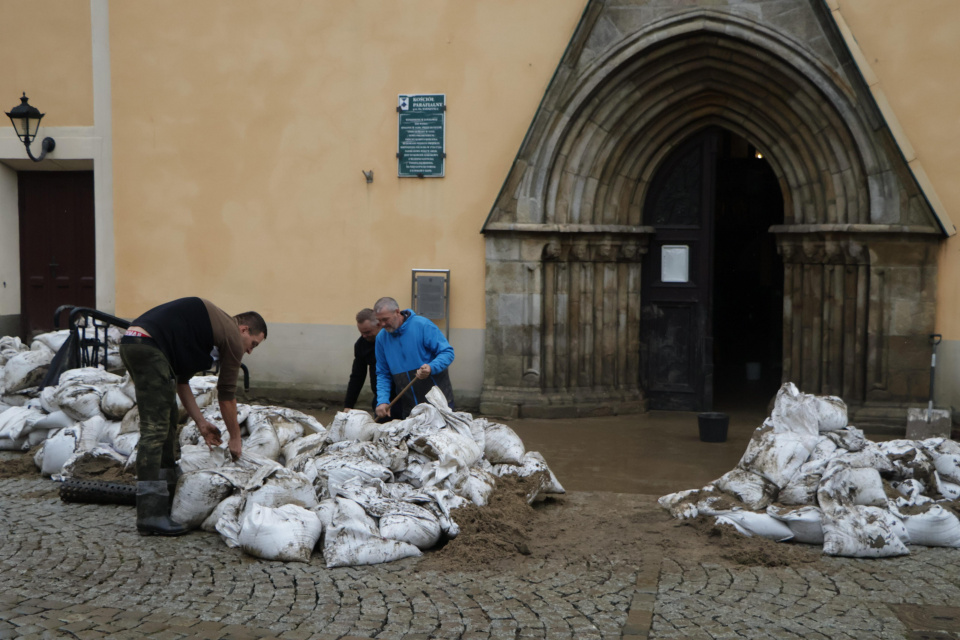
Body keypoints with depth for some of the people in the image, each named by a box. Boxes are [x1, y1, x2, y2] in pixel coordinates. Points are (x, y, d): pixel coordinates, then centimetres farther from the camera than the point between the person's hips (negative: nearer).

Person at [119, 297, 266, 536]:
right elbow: (227, 394, 7)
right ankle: (150, 516, -13)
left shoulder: (213, 325, 28)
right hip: (148, 347, -11)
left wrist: (201, 422, 26)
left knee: (168, 418, 18)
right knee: (155, 429, -11)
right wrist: (235, 438, 19)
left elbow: (182, 379, 28)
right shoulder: (233, 336, 2)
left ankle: (166, 495, 22)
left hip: (132, 342, 11)